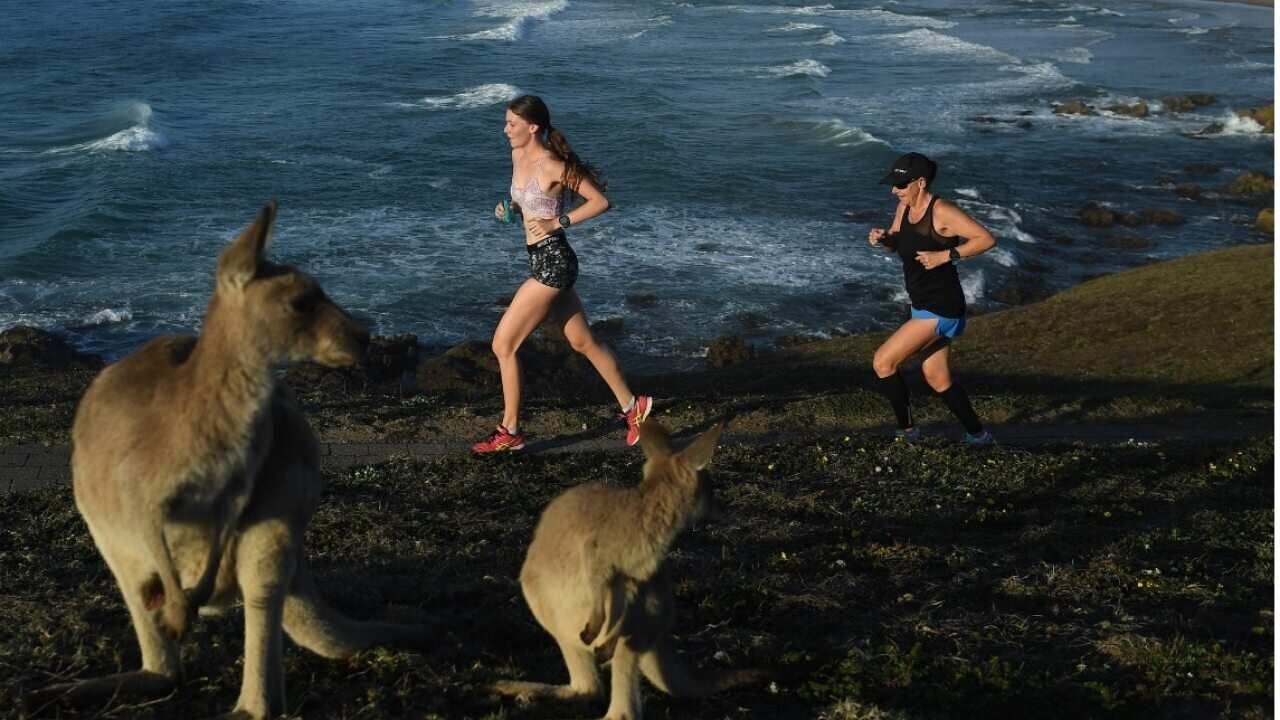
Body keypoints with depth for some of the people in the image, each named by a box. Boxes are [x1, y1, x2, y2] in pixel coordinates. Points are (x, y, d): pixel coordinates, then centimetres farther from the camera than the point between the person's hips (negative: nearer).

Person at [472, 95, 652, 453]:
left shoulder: (553, 166, -17)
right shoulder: (518, 156, 8)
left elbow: (600, 201, -13)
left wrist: (558, 223, -17)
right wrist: (510, 208, 4)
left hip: (553, 262, -9)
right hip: (543, 262, 9)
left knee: (503, 344, -5)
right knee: (583, 342, 17)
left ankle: (509, 432, 6)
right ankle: (632, 407, 27)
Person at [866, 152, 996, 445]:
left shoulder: (942, 211, -19)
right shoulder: (905, 206, 5)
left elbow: (986, 239, -21)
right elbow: (895, 243, 20)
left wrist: (945, 256, -27)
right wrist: (880, 238, -2)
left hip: (940, 308, -9)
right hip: (923, 304, 9)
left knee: (883, 362, -9)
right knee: (937, 379, 17)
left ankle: (907, 431, 5)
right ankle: (978, 435, 29)